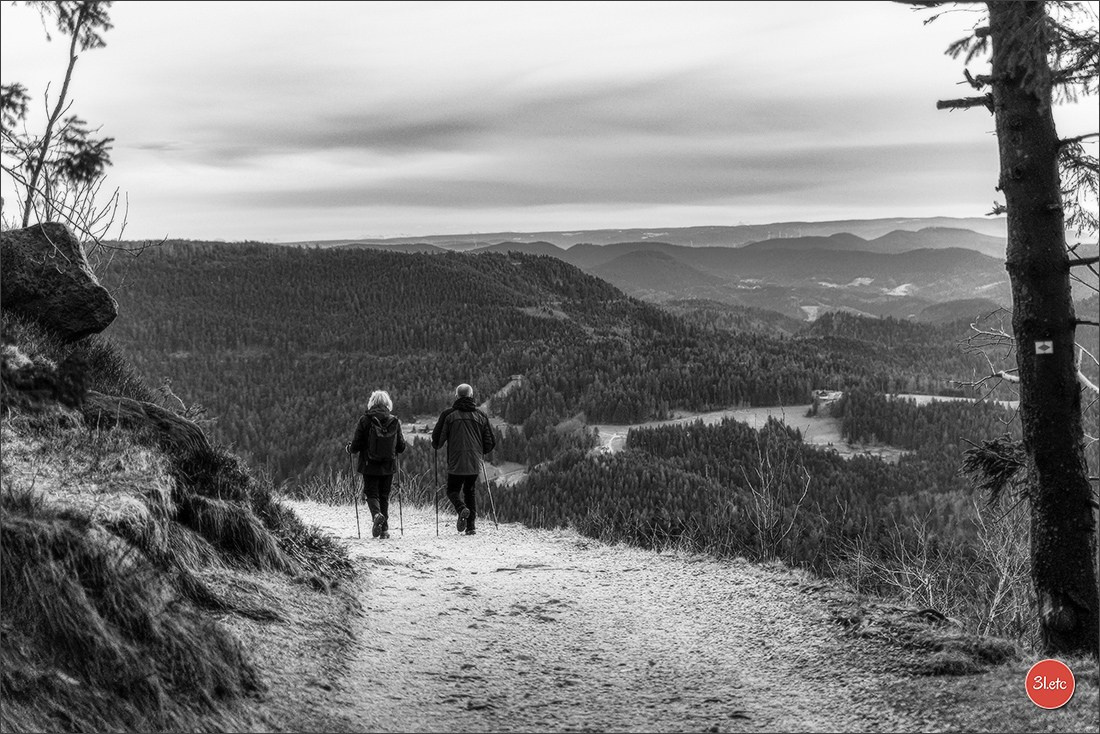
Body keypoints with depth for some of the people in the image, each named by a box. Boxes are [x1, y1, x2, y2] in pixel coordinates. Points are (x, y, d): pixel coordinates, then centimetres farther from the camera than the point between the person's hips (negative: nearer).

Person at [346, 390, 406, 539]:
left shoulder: (365, 421, -10)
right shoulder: (394, 422, -3)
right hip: (389, 466, 2)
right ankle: (384, 529, 11)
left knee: (371, 493, 9)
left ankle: (377, 515, -20)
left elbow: (356, 446, -8)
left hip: (370, 466, -2)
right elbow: (401, 447, 3)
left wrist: (348, 448, 14)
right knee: (384, 496, 14)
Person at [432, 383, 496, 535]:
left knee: (453, 490, 12)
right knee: (470, 492, 17)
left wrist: (436, 446, 20)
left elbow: (437, 438, -3)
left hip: (455, 463, -3)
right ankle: (471, 525, 7)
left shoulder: (449, 414, -3)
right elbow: (491, 442, 10)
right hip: (474, 464, 3)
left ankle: (462, 509, -18)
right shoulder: (480, 416, 7)